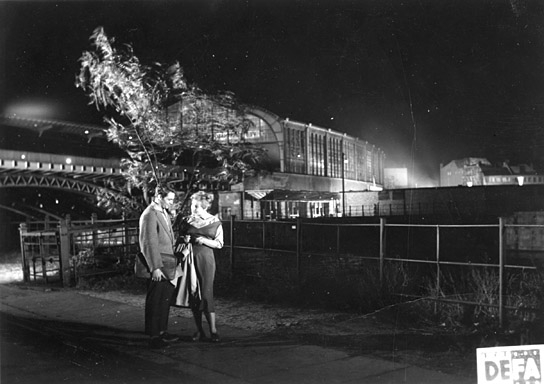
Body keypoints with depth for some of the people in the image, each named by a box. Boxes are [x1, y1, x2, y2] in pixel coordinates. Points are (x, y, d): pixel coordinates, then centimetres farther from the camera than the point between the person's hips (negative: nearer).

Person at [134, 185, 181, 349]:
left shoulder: (164, 213, 13)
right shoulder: (149, 215, -16)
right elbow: (149, 243, -20)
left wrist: (173, 262, 16)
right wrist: (155, 268, -21)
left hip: (167, 266, 9)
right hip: (157, 266, -9)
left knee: (166, 299, 16)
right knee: (155, 301, 1)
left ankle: (162, 332, 28)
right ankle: (154, 336, 11)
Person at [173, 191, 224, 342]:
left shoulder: (215, 222, 1)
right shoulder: (186, 220, 7)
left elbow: (219, 244, 2)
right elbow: (178, 238, 17)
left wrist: (204, 240, -14)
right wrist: (183, 239, -5)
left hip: (205, 259, -3)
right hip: (189, 259, 3)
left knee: (206, 294, -8)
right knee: (192, 294, 3)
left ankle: (213, 330, 1)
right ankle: (199, 331, 13)